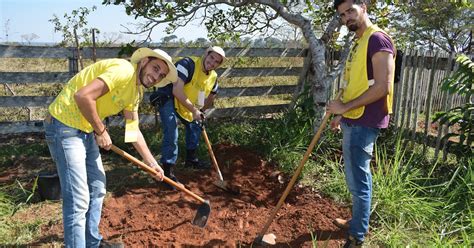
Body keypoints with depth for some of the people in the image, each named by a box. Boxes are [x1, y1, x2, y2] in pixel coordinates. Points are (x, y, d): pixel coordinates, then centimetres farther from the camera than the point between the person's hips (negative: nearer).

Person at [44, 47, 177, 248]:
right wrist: (101, 131, -16)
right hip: (65, 126, -10)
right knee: (78, 201, -9)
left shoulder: (136, 92, 11)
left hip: (86, 130, 10)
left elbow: (133, 131, 17)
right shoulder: (124, 70, -19)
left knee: (97, 189, 18)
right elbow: (83, 96, -29)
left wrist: (152, 162, 17)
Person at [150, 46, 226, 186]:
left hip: (186, 105, 9)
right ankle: (168, 172, -13)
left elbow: (212, 95, 20)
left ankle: (191, 159, 36)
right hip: (167, 99, -8)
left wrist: (201, 111, 19)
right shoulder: (188, 64, -26)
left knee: (195, 127, 17)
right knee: (171, 134, -20)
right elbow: (177, 91, -33)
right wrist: (194, 111, -28)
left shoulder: (213, 77, -1)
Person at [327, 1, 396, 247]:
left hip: (364, 123, -10)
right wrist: (342, 114, 18)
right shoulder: (358, 42, 16)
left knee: (358, 181, -2)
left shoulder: (378, 39, -13)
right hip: (353, 121, 10)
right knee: (357, 178, 19)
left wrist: (345, 107, -17)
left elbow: (382, 87, -21)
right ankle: (358, 222, 35)